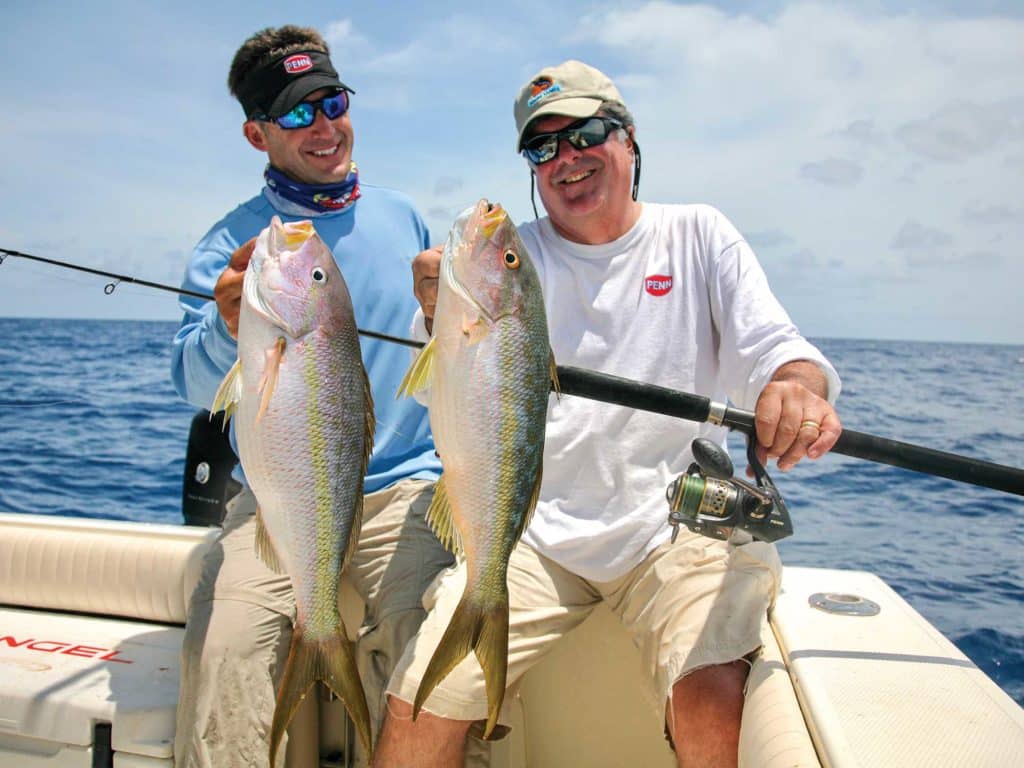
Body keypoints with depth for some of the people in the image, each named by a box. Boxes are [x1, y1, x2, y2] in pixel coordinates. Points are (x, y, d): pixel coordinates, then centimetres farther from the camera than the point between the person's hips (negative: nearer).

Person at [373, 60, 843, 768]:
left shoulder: (698, 236, 9)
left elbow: (770, 344, -2)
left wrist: (799, 388, -27)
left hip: (671, 521, -1)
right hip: (533, 528, 2)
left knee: (710, 700, -26)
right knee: (418, 710, -12)